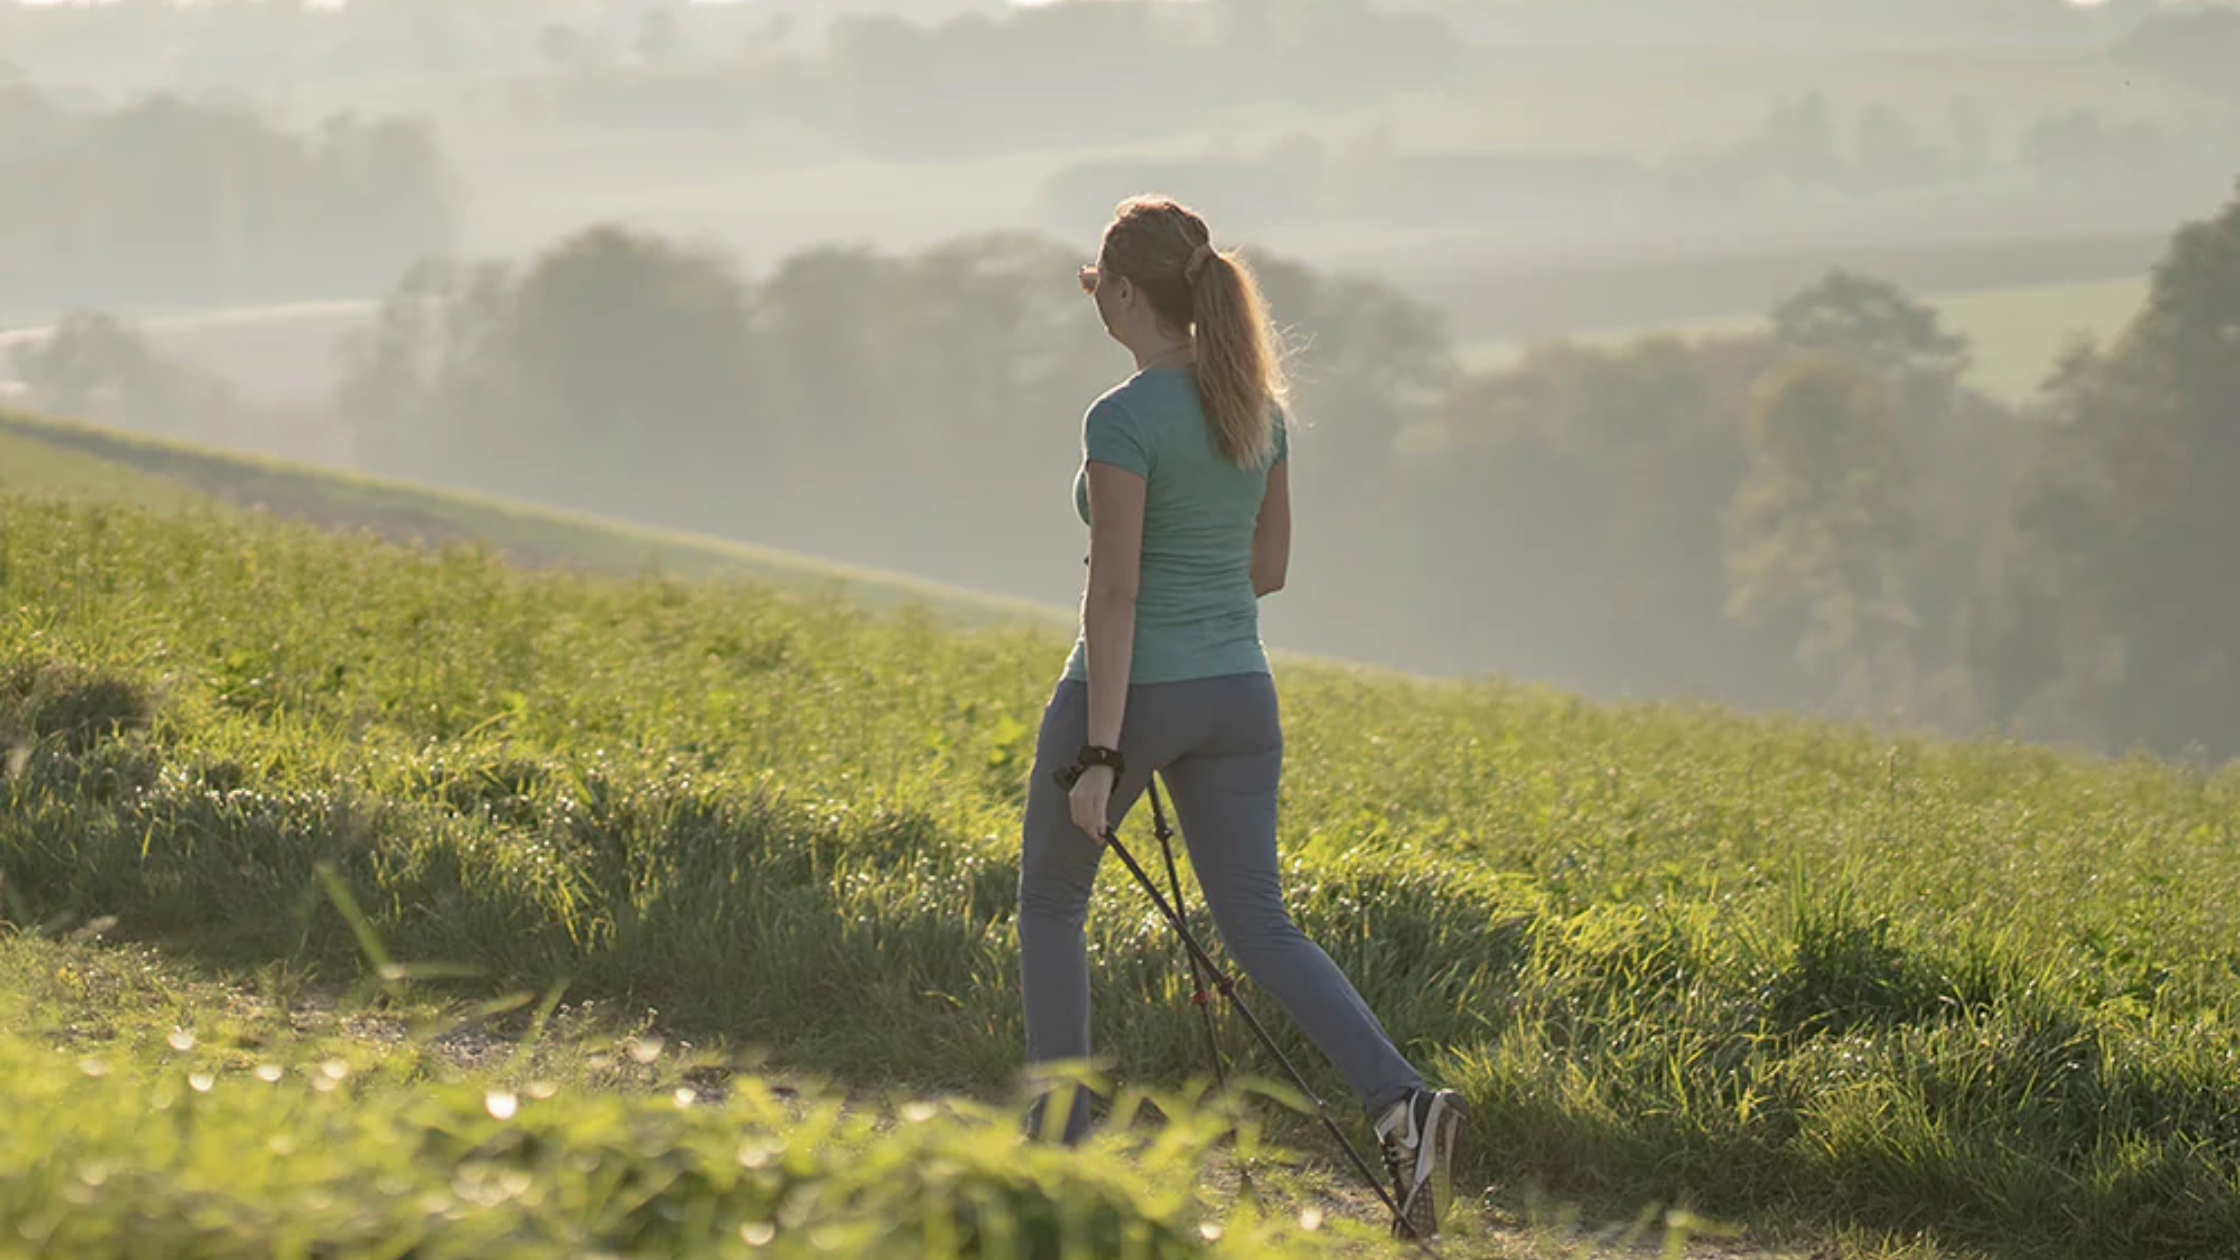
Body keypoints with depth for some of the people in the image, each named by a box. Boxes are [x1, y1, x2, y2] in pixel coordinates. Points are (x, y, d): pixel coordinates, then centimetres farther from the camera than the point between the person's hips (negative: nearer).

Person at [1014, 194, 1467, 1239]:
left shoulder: (1123, 419, -16)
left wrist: (1098, 756, -20)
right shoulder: (1258, 406, 7)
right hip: (1237, 693, 6)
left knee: (1049, 898, 16)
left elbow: (1115, 589, -20)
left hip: (1131, 691, -6)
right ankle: (1400, 1101, -19)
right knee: (1258, 926, 4)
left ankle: (1057, 1141, 20)